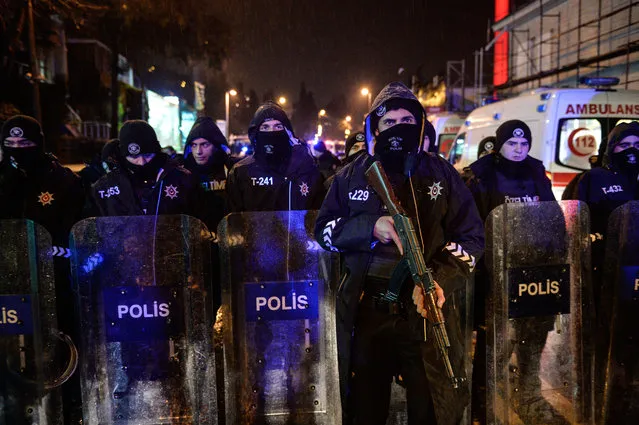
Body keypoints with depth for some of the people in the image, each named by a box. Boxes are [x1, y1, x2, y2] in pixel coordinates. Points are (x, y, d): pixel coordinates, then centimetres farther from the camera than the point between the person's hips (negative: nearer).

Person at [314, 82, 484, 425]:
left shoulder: (441, 173, 3)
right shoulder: (352, 175, 6)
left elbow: (471, 234, 1)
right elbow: (323, 228, 3)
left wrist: (441, 281, -16)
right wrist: (370, 227, -16)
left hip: (424, 310, 0)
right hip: (365, 311, 1)